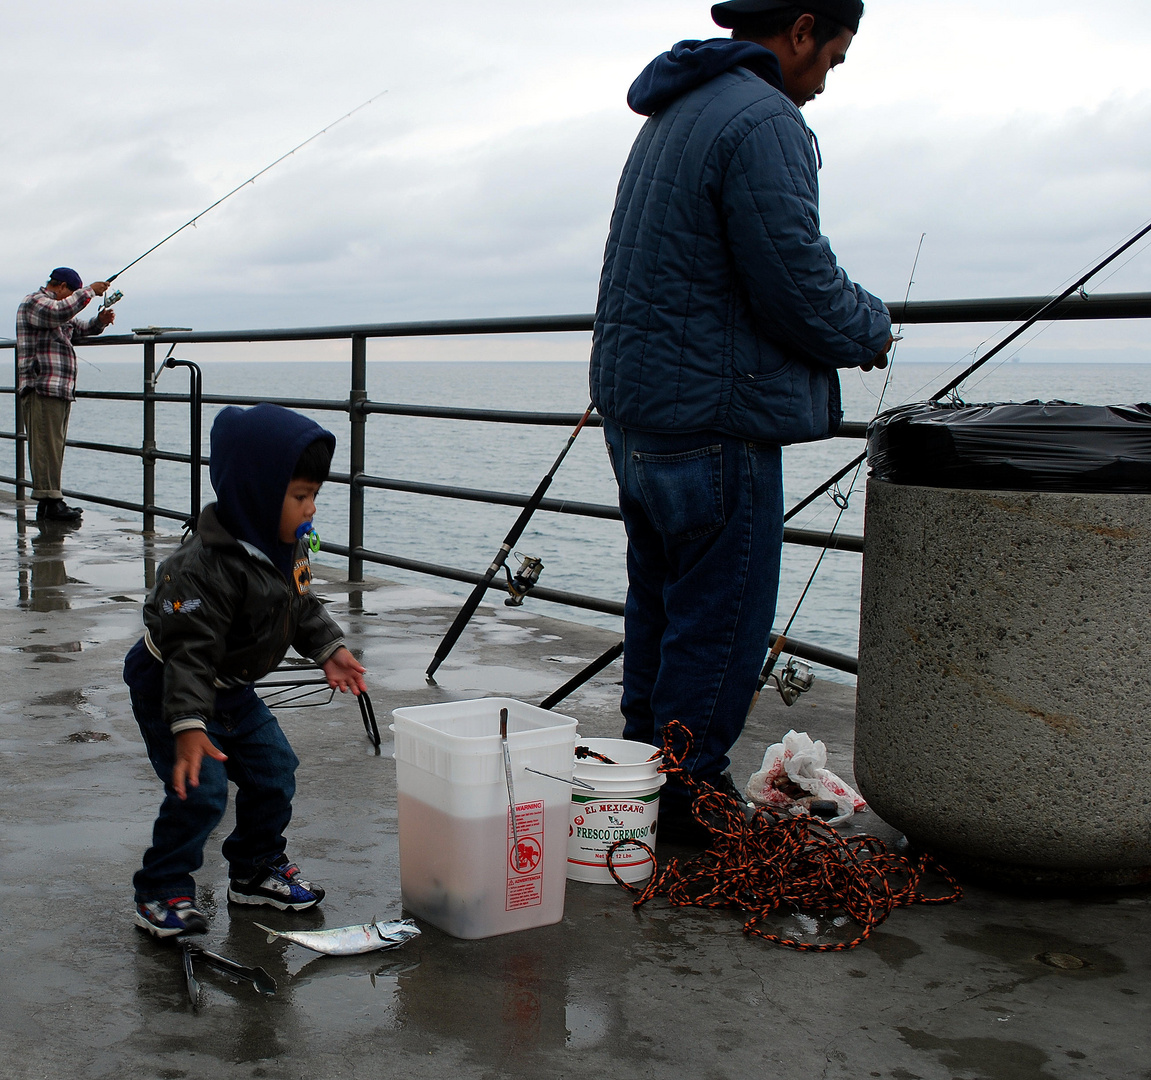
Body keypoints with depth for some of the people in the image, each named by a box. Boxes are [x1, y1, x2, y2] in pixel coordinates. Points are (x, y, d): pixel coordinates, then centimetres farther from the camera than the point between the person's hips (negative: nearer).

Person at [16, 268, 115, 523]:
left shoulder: (56, 308, 27)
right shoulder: (34, 303, -4)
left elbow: (78, 330, 32)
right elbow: (60, 312, -25)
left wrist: (100, 321, 12)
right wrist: (90, 291, -18)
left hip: (60, 390, 10)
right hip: (42, 388, -10)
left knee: (54, 445, 8)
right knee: (46, 444, -13)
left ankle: (49, 501, 9)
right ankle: (49, 502, -16)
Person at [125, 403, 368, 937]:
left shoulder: (288, 546, -4)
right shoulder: (208, 566, -33)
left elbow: (302, 605, 13)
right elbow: (190, 650, -35)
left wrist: (329, 649, 2)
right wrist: (188, 726, -40)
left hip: (230, 687, 9)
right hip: (168, 688, -9)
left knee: (273, 771, 11)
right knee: (200, 789, -15)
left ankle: (257, 868, 30)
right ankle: (162, 892, 3)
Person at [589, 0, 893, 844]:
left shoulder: (673, 117, 18)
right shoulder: (762, 120, -15)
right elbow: (799, 284, -20)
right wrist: (870, 330, 1)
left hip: (636, 408, 10)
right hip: (713, 415, -10)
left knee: (661, 601, 18)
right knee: (721, 614, 0)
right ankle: (691, 797, 9)